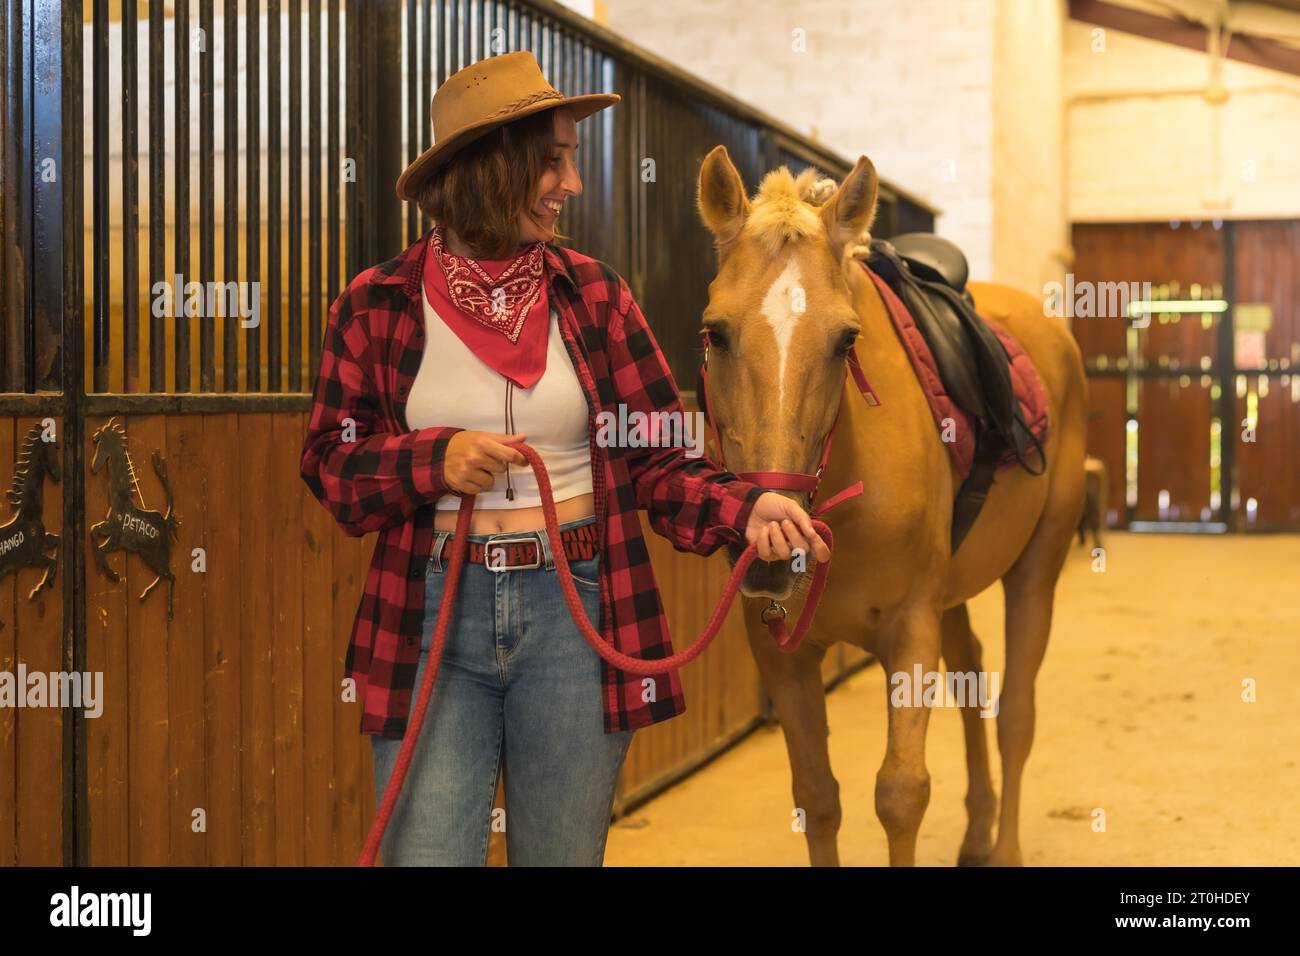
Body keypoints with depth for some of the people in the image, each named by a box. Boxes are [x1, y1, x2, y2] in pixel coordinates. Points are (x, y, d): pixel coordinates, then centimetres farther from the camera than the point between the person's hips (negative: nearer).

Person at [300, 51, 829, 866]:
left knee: (564, 852, 14)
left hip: (578, 614, 1)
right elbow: (331, 463, 3)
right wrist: (435, 460, -15)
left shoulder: (593, 293, 2)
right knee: (425, 850, 5)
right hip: (432, 617, -1)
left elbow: (657, 457, 1)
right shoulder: (378, 306, -1)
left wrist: (747, 506, -17)